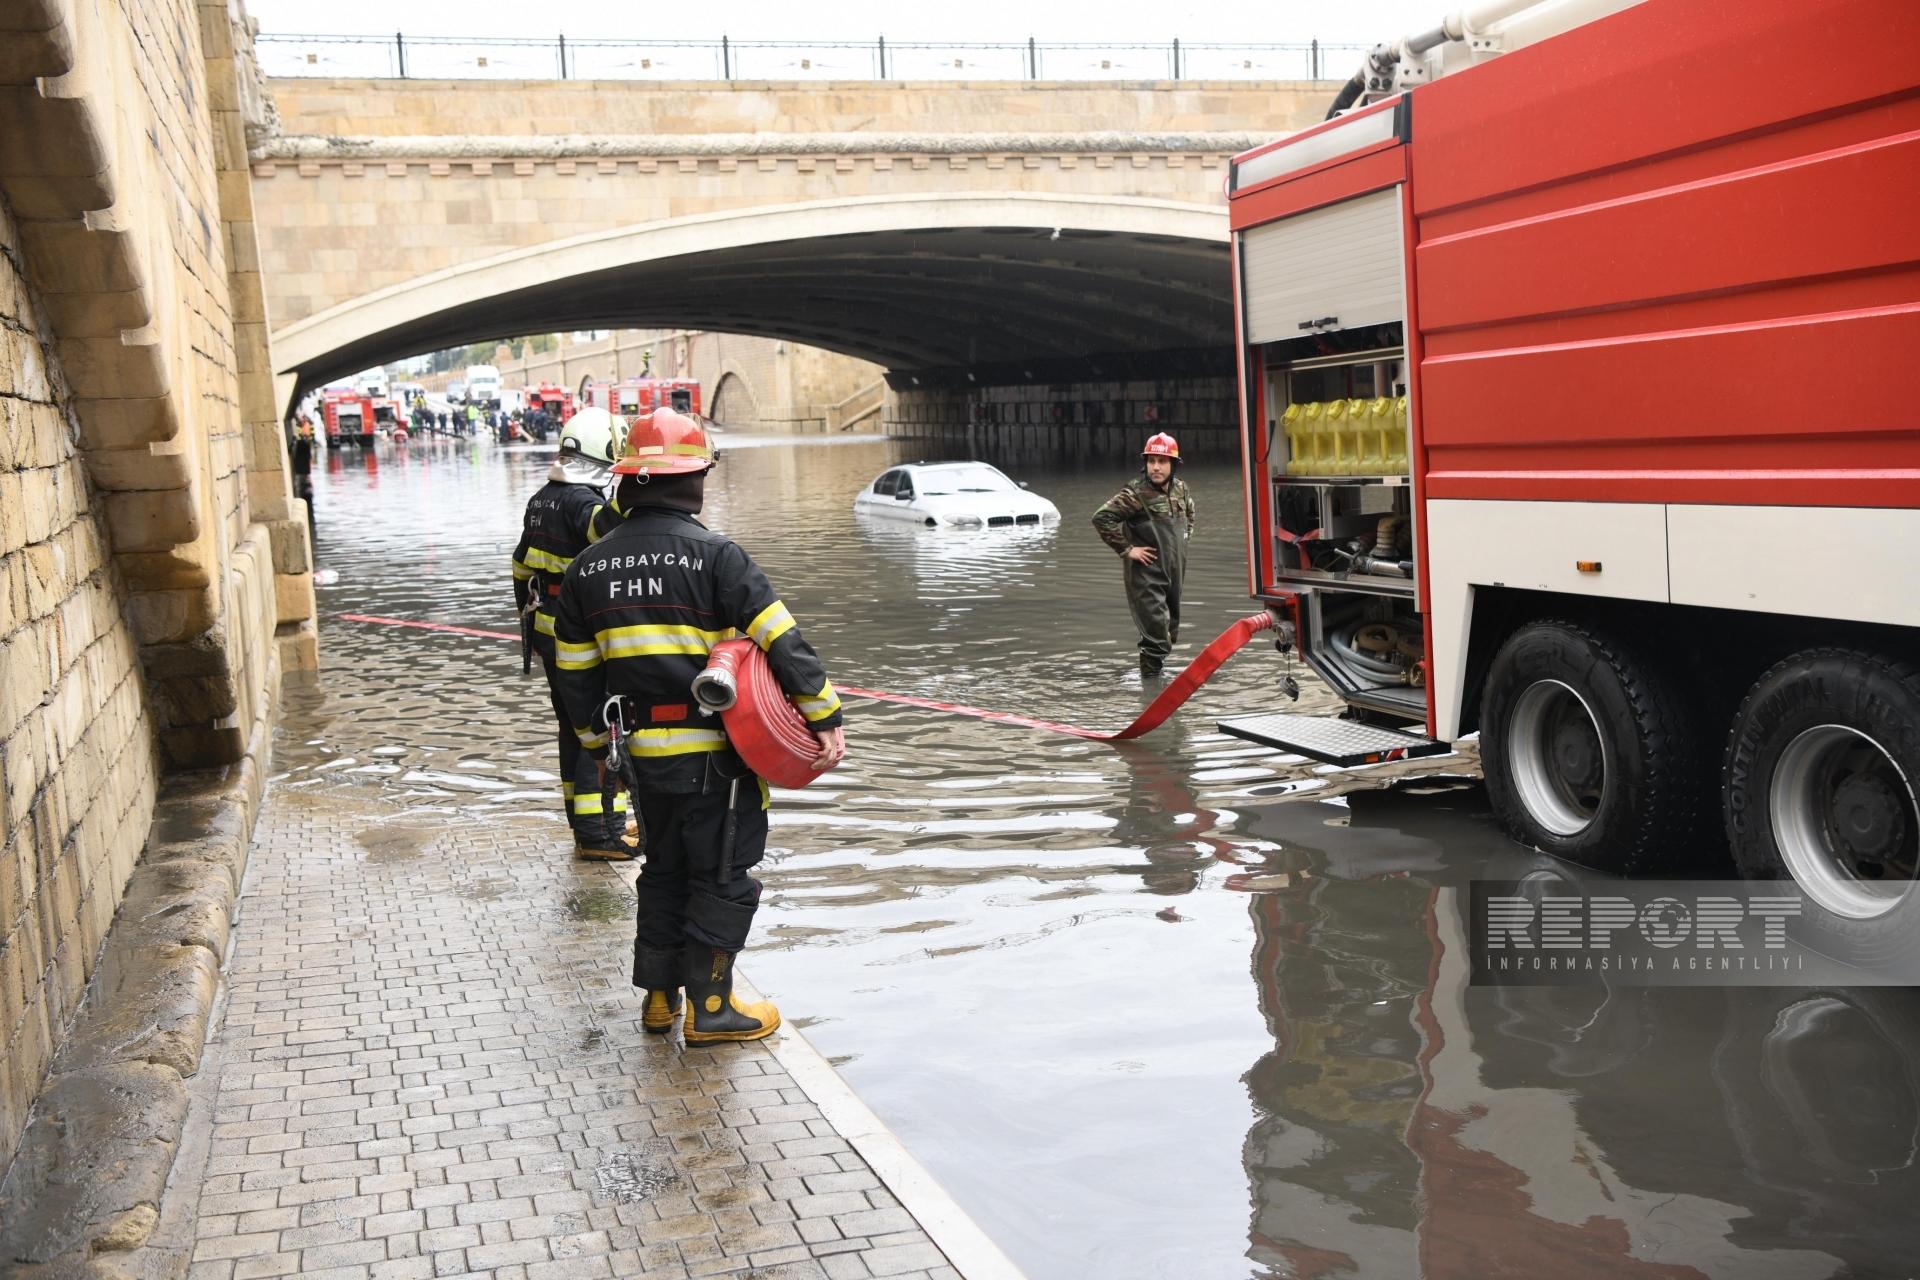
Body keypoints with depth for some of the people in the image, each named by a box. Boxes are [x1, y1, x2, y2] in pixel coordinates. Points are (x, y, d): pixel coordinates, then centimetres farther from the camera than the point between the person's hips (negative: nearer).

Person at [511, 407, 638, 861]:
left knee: (573, 728, 17)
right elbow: (607, 527, -43)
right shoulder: (582, 500, -18)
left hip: (547, 631, 10)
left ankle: (586, 825, 27)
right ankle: (599, 834, -1)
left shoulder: (542, 499, 12)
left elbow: (522, 568, 21)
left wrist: (529, 617, 29)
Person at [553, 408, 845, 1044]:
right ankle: (709, 1006, 9)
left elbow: (576, 673, 11)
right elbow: (782, 641, -15)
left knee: (665, 870, 20)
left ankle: (659, 996, 26)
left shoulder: (588, 568, 5)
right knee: (722, 874, 6)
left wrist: (599, 742, 23)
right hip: (715, 751, -6)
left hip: (645, 750, 6)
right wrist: (826, 716, -9)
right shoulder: (714, 554, -13)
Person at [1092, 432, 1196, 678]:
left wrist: (1184, 536, 14)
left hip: (1175, 569, 7)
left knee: (1171, 630, 17)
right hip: (1146, 574, -7)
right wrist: (1127, 549, -18)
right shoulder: (1136, 493, -17)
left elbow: (1189, 512, 29)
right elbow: (1102, 518, -21)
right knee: (1155, 629, -11)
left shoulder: (1180, 488, 5)